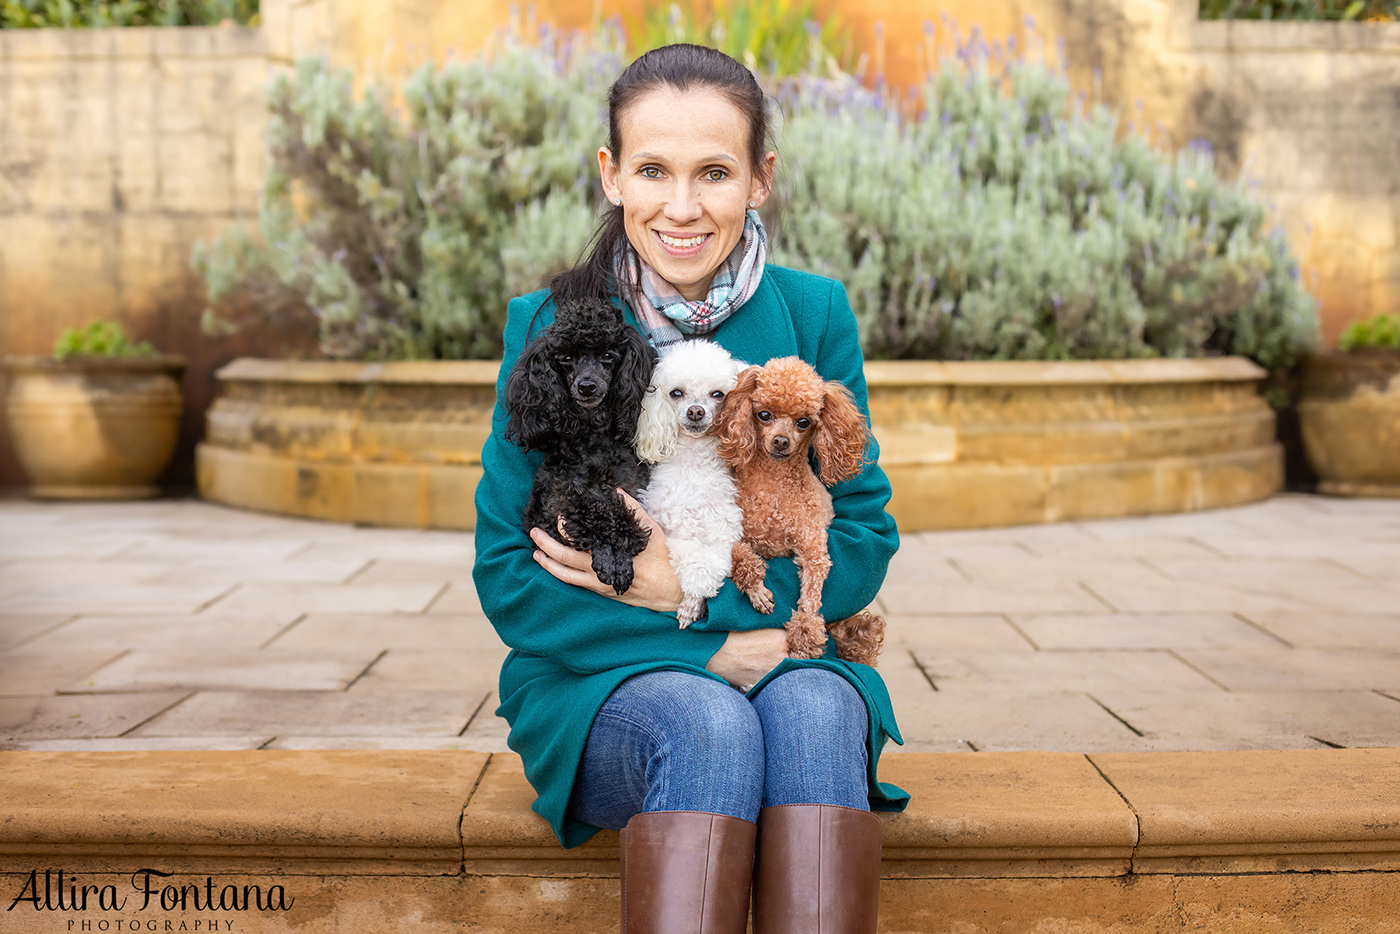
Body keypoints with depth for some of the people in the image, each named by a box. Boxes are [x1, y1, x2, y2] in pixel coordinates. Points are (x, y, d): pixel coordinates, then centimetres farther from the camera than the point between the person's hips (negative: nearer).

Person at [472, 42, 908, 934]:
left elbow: (863, 543, 2)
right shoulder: (550, 326, -4)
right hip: (604, 680, -1)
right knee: (709, 726, -33)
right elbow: (507, 576, -4)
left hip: (785, 664, 2)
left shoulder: (815, 314, 1)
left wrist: (685, 588, -12)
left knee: (814, 712, -31)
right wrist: (712, 654, -13)